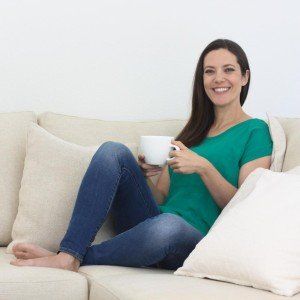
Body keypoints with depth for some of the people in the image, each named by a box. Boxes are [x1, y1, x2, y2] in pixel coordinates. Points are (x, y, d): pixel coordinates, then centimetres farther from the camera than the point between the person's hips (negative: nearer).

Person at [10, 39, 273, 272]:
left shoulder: (255, 131, 6)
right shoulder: (193, 130, 25)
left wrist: (204, 167, -16)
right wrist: (144, 175, -2)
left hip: (196, 242, -6)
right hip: (152, 219, 6)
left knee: (168, 225, -42)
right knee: (113, 151, -16)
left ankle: (71, 259, -23)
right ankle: (69, 251, -26)